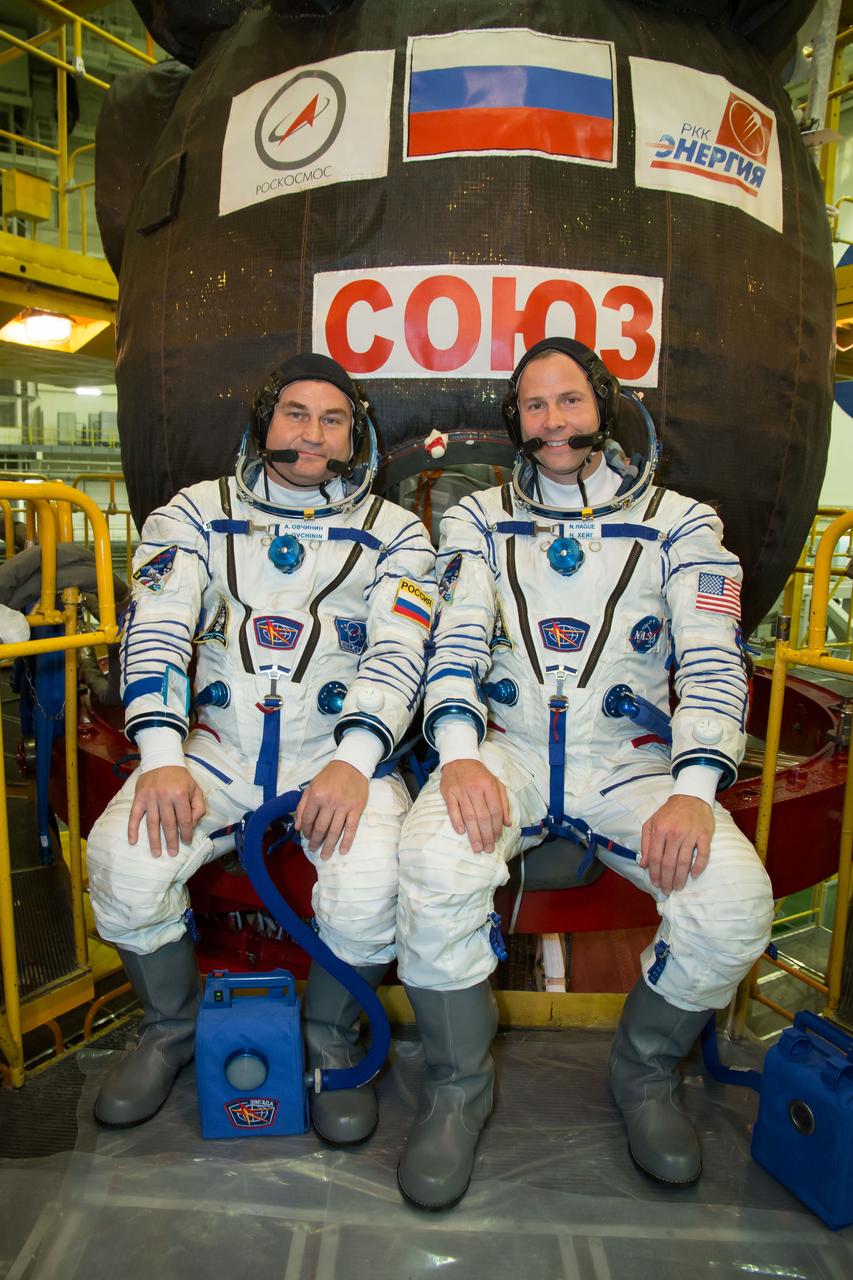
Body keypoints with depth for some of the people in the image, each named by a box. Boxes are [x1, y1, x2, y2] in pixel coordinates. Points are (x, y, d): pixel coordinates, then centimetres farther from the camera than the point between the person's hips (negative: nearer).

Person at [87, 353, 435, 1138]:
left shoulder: (393, 530, 9)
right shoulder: (198, 512, 12)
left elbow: (400, 651, -4)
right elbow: (155, 630, 0)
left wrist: (354, 762, -20)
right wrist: (162, 758, -16)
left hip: (341, 752, -1)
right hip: (219, 748, 2)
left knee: (370, 883, -29)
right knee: (123, 864, -22)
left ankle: (330, 1038, 7)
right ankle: (174, 1026, 12)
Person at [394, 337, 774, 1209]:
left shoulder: (681, 523, 9)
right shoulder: (479, 517, 12)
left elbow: (712, 661, -3)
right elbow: (457, 640, -1)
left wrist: (693, 788, -19)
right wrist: (458, 753, -21)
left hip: (630, 759, 1)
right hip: (506, 751, 0)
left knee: (734, 900, -25)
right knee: (435, 861, -31)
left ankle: (646, 1072, 9)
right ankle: (457, 1088, -2)